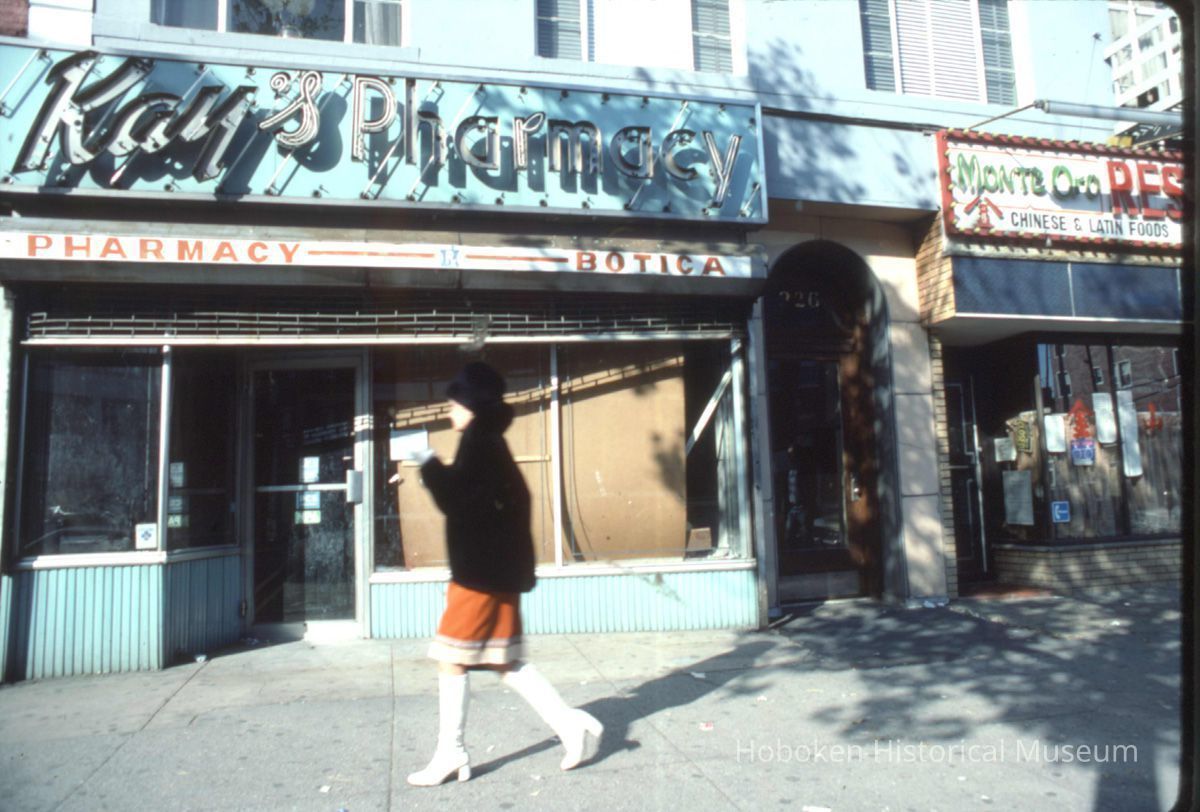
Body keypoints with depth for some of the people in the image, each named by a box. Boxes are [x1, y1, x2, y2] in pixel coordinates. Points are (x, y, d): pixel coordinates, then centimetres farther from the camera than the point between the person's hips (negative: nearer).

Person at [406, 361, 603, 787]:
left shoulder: (478, 441, -12)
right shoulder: (491, 441, 16)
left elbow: (457, 500, -19)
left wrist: (430, 465, -7)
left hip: (480, 571, -10)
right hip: (496, 568, 10)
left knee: (452, 659, 1)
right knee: (507, 662, 13)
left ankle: (450, 753, 11)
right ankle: (569, 722, 14)